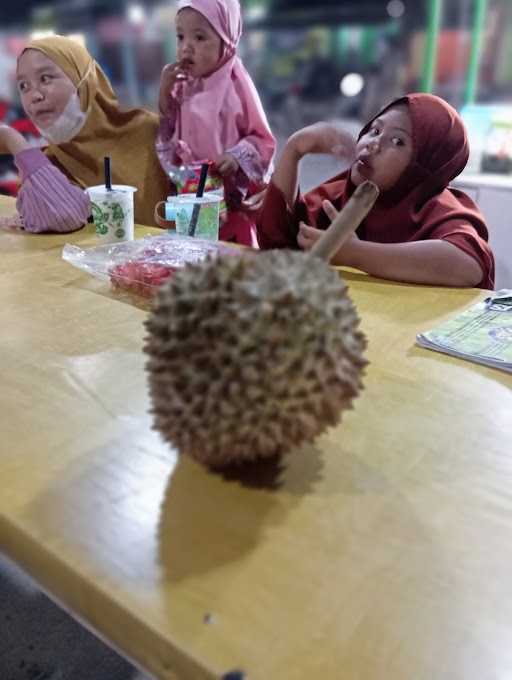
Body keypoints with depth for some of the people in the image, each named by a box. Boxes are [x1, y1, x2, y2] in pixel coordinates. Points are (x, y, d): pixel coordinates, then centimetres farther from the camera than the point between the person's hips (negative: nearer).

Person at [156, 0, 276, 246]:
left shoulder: (236, 86, -9)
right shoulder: (183, 86, 4)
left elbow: (263, 140, -8)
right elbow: (166, 135, 8)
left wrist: (237, 157, -27)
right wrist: (164, 92, -5)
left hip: (231, 197, -4)